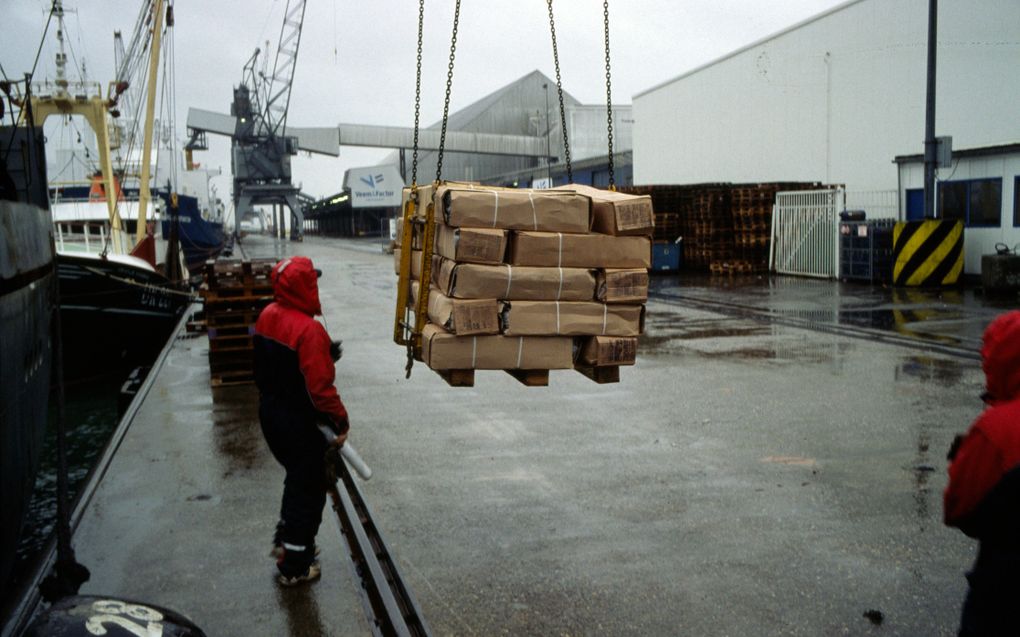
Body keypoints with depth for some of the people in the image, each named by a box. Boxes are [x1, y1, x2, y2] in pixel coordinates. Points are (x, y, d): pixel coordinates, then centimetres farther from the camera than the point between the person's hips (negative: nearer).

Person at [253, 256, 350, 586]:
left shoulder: (267, 316, -1)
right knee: (308, 488, 8)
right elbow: (319, 387, -27)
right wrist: (341, 420, -15)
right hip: (300, 423, -8)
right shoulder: (309, 330, -28)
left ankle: (285, 540, 41)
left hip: (270, 413, 9)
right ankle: (295, 566, 19)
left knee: (296, 477, 28)